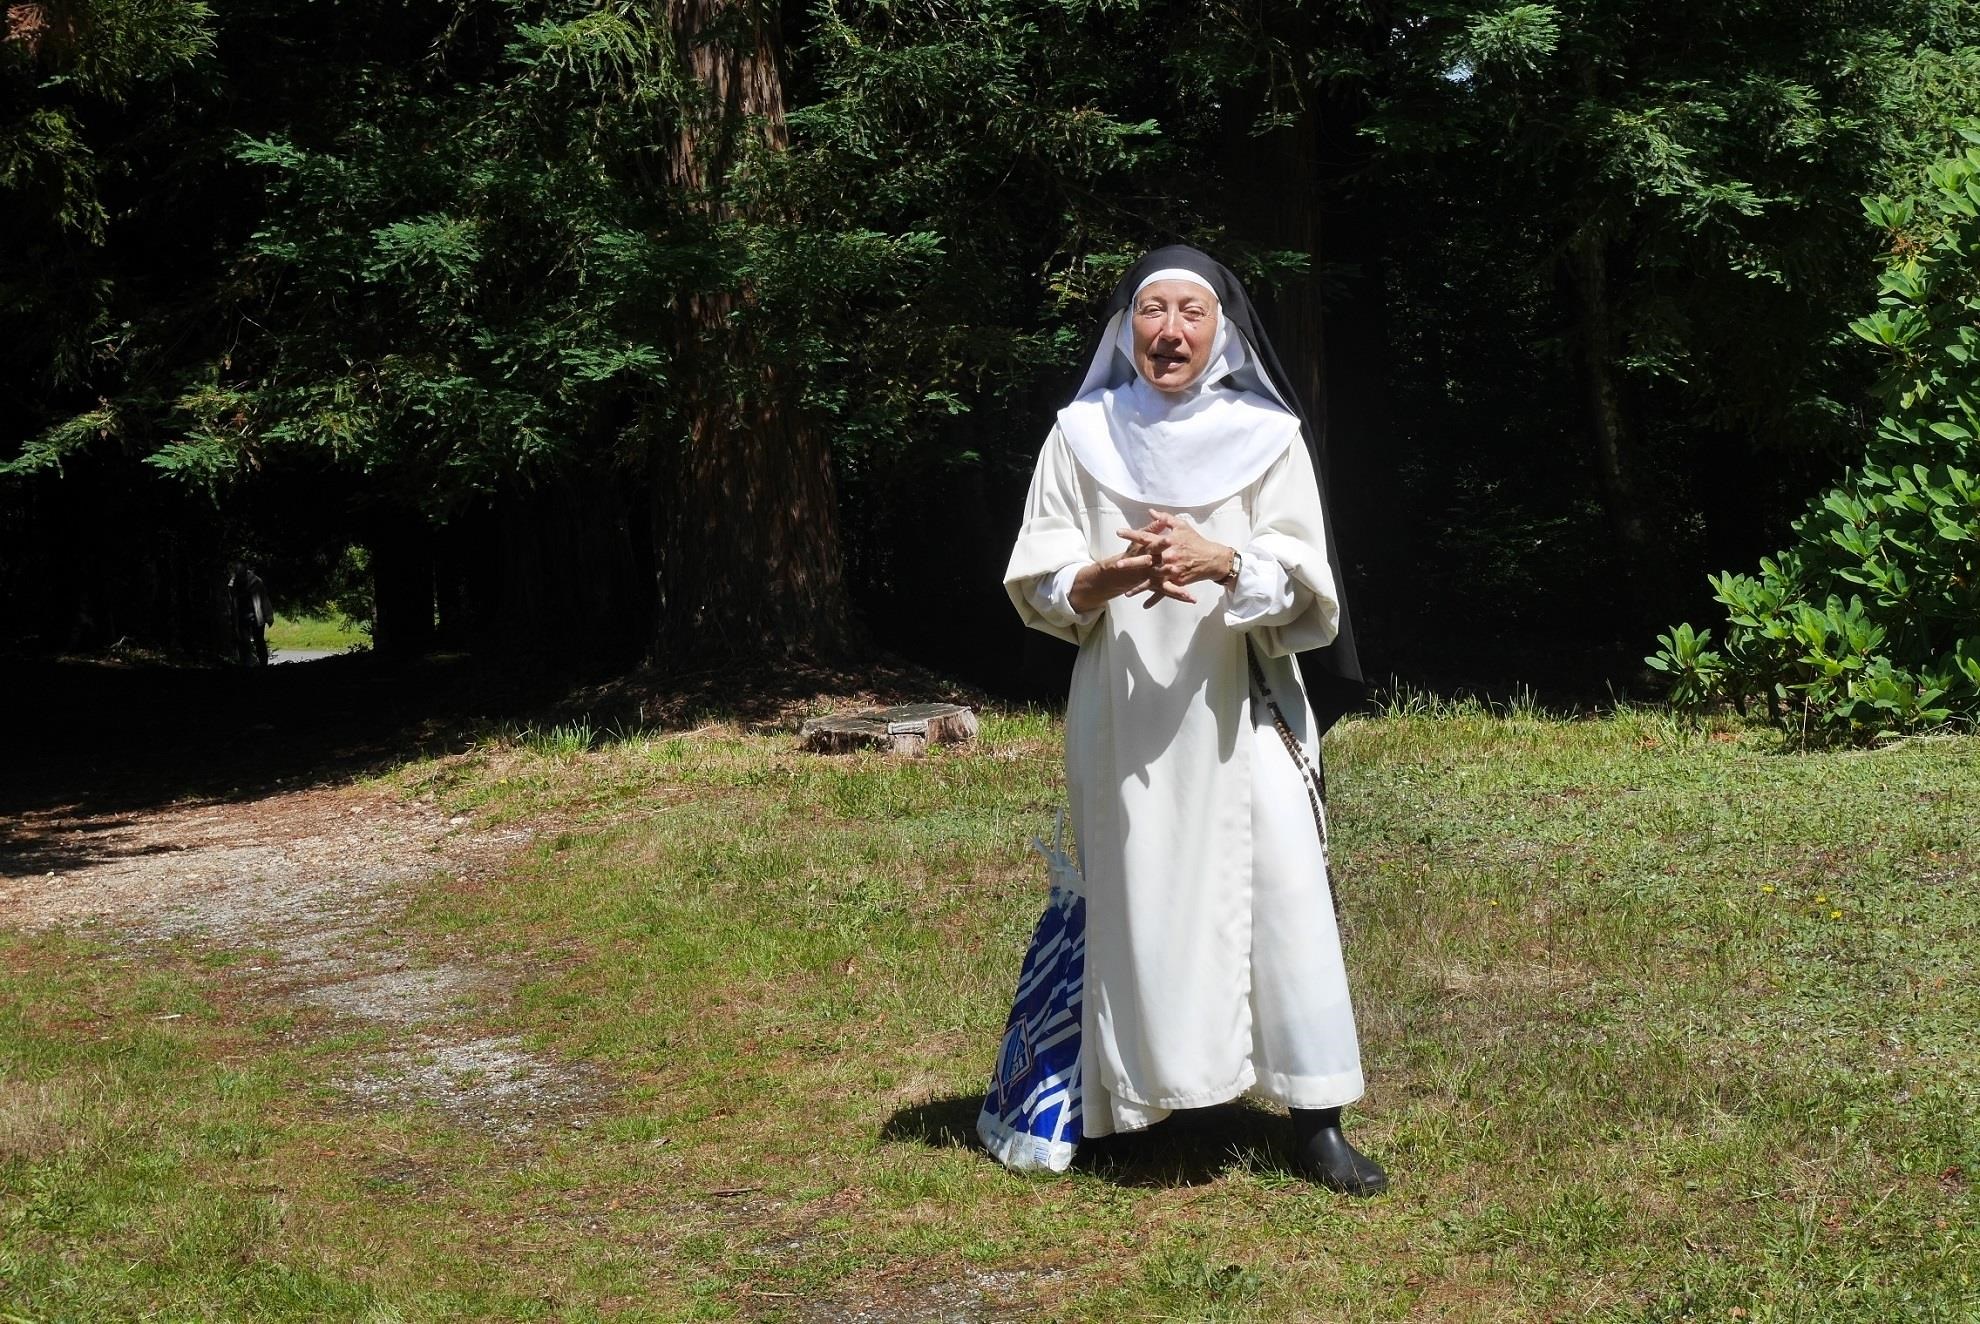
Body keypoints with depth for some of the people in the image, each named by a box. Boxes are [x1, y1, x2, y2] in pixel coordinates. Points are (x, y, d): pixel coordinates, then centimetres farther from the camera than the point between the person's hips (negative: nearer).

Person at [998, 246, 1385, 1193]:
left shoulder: (1267, 438, 4)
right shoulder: (1081, 436, 6)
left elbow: (1302, 585, -2)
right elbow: (1036, 586, 4)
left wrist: (1221, 563, -21)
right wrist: (1108, 577, -17)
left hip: (1242, 706, -1)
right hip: (1123, 714, 1)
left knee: (1284, 895, -8)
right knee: (1136, 900, 0)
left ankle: (1316, 1122, -5)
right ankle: (1132, 1101, 12)